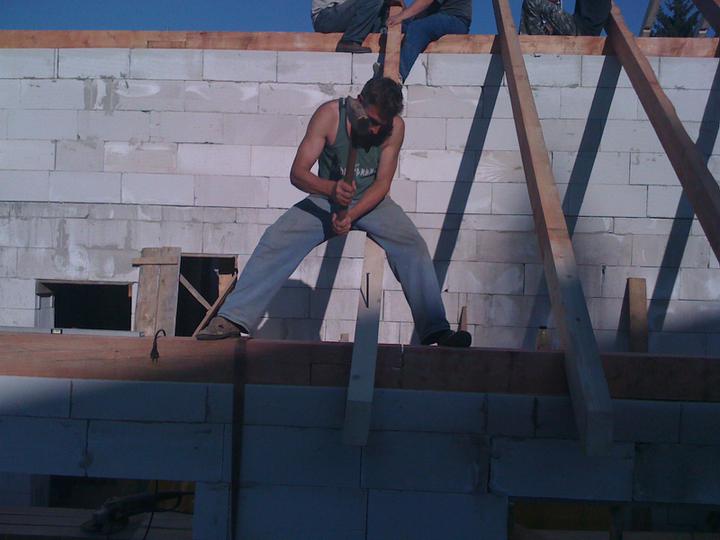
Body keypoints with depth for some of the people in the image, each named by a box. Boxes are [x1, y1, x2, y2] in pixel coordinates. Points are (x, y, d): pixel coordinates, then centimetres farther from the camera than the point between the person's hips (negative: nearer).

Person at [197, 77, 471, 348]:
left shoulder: (395, 127, -16)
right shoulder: (330, 114, -20)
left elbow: (382, 183, -13)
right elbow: (297, 172, -23)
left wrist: (351, 216, -29)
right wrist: (331, 188, -43)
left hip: (372, 201, 1)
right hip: (325, 198, -1)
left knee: (414, 246, -22)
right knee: (276, 240, -22)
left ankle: (435, 331, -21)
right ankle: (233, 319, -22)